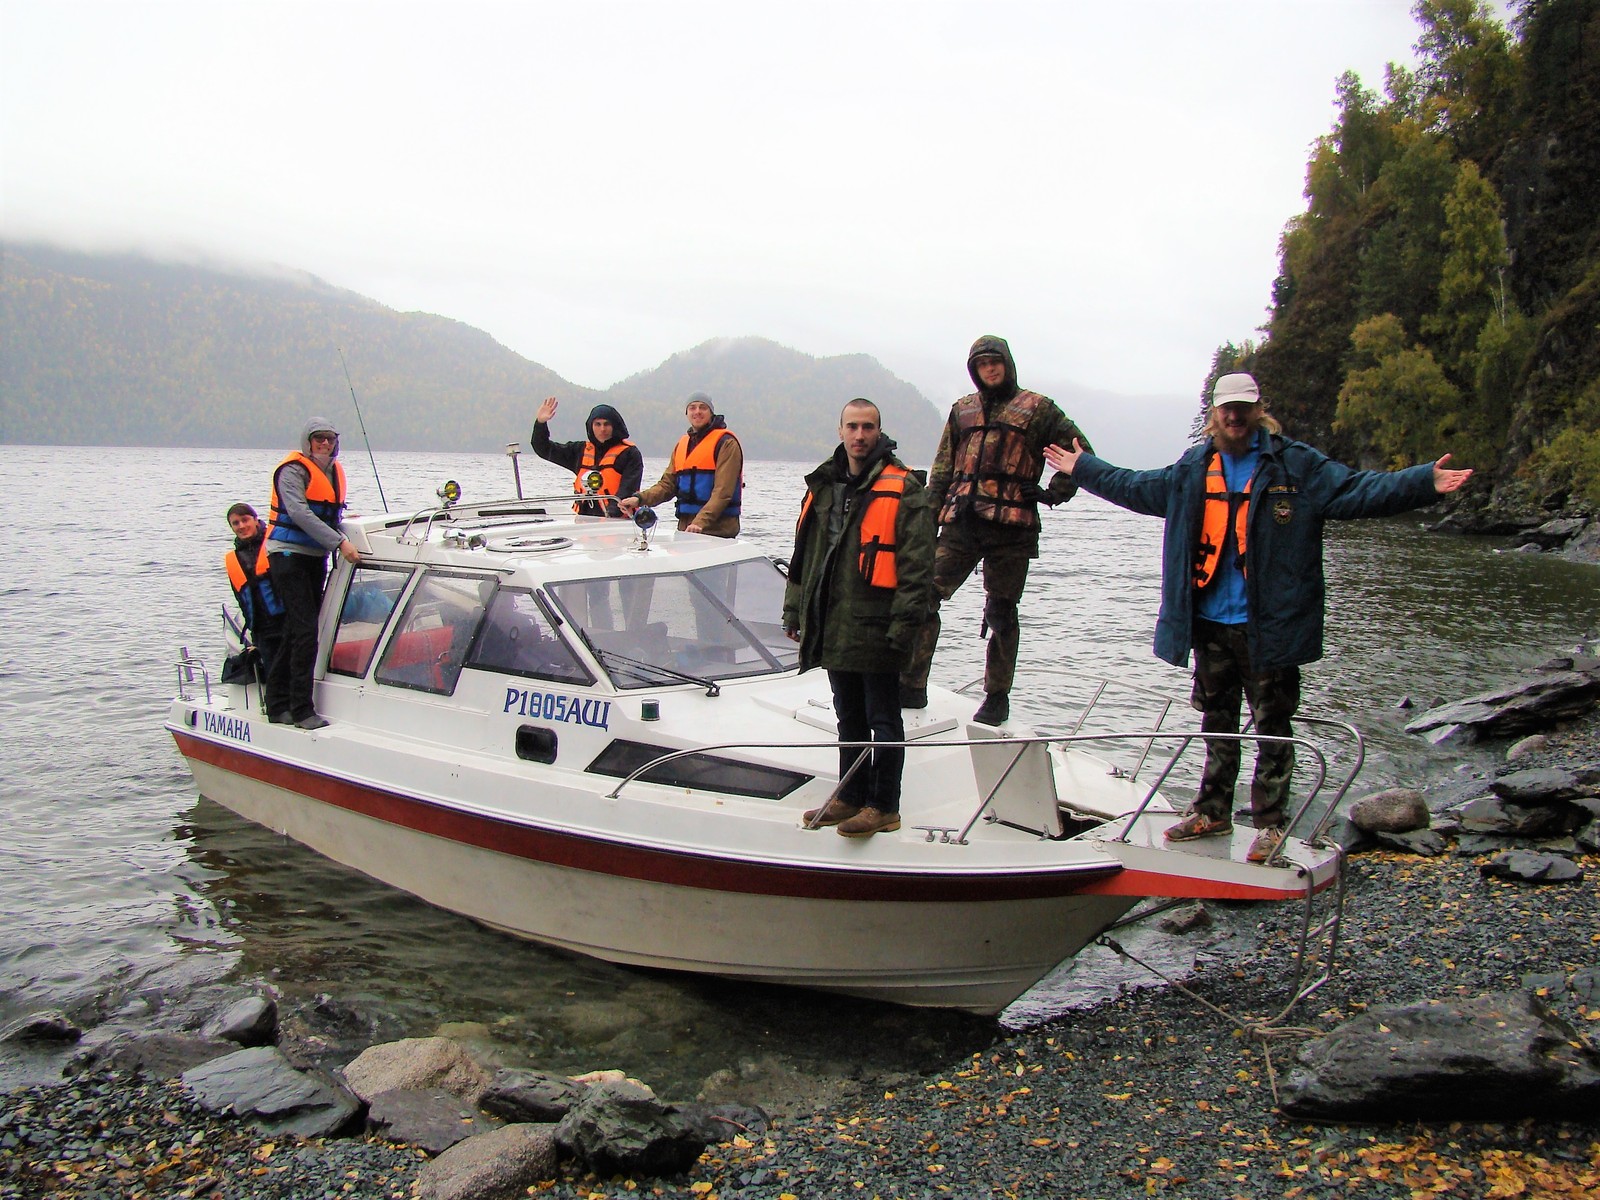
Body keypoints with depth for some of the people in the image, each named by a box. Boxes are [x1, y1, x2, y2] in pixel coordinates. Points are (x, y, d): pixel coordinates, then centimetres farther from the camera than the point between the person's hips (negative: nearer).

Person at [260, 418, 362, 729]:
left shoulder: (335, 471, 14)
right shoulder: (293, 470, -11)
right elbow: (301, 514, -25)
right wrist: (340, 543, -31)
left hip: (315, 557, 8)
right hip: (288, 555, -8)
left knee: (295, 633, 10)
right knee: (305, 630, -13)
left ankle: (278, 706, 17)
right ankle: (301, 710, -10)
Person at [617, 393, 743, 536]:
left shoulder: (725, 443, -5)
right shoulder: (682, 444, 18)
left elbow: (723, 491, -15)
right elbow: (668, 483, 14)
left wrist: (701, 522, -25)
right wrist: (640, 498, -3)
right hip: (685, 528, 6)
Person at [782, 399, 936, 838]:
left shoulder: (903, 490, -8)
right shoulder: (823, 485, 13)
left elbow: (916, 566, -13)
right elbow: (804, 555, 20)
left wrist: (903, 626, -18)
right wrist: (795, 610, 16)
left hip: (875, 631, -7)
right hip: (832, 628, 7)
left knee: (883, 720, 3)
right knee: (849, 719, 18)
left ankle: (883, 807, 13)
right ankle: (850, 797, 29)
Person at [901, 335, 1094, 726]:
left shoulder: (1036, 408, 9)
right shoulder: (963, 410, 20)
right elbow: (943, 467, 19)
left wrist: (1055, 493, 3)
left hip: (1010, 525, -3)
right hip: (960, 523, 3)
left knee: (1001, 613, 3)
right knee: (925, 596, -8)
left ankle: (997, 698, 14)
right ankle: (912, 686, -1)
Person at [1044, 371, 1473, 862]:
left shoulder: (1298, 466, -3)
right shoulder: (1191, 470, 11)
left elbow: (1357, 490, -12)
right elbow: (1135, 487, 26)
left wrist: (1423, 482, -25)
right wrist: (1083, 468, 32)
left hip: (1269, 627, -5)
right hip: (1209, 623, 5)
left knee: (1273, 725, 1)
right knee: (1217, 721, 16)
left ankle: (1271, 823, 12)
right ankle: (1212, 813, 28)